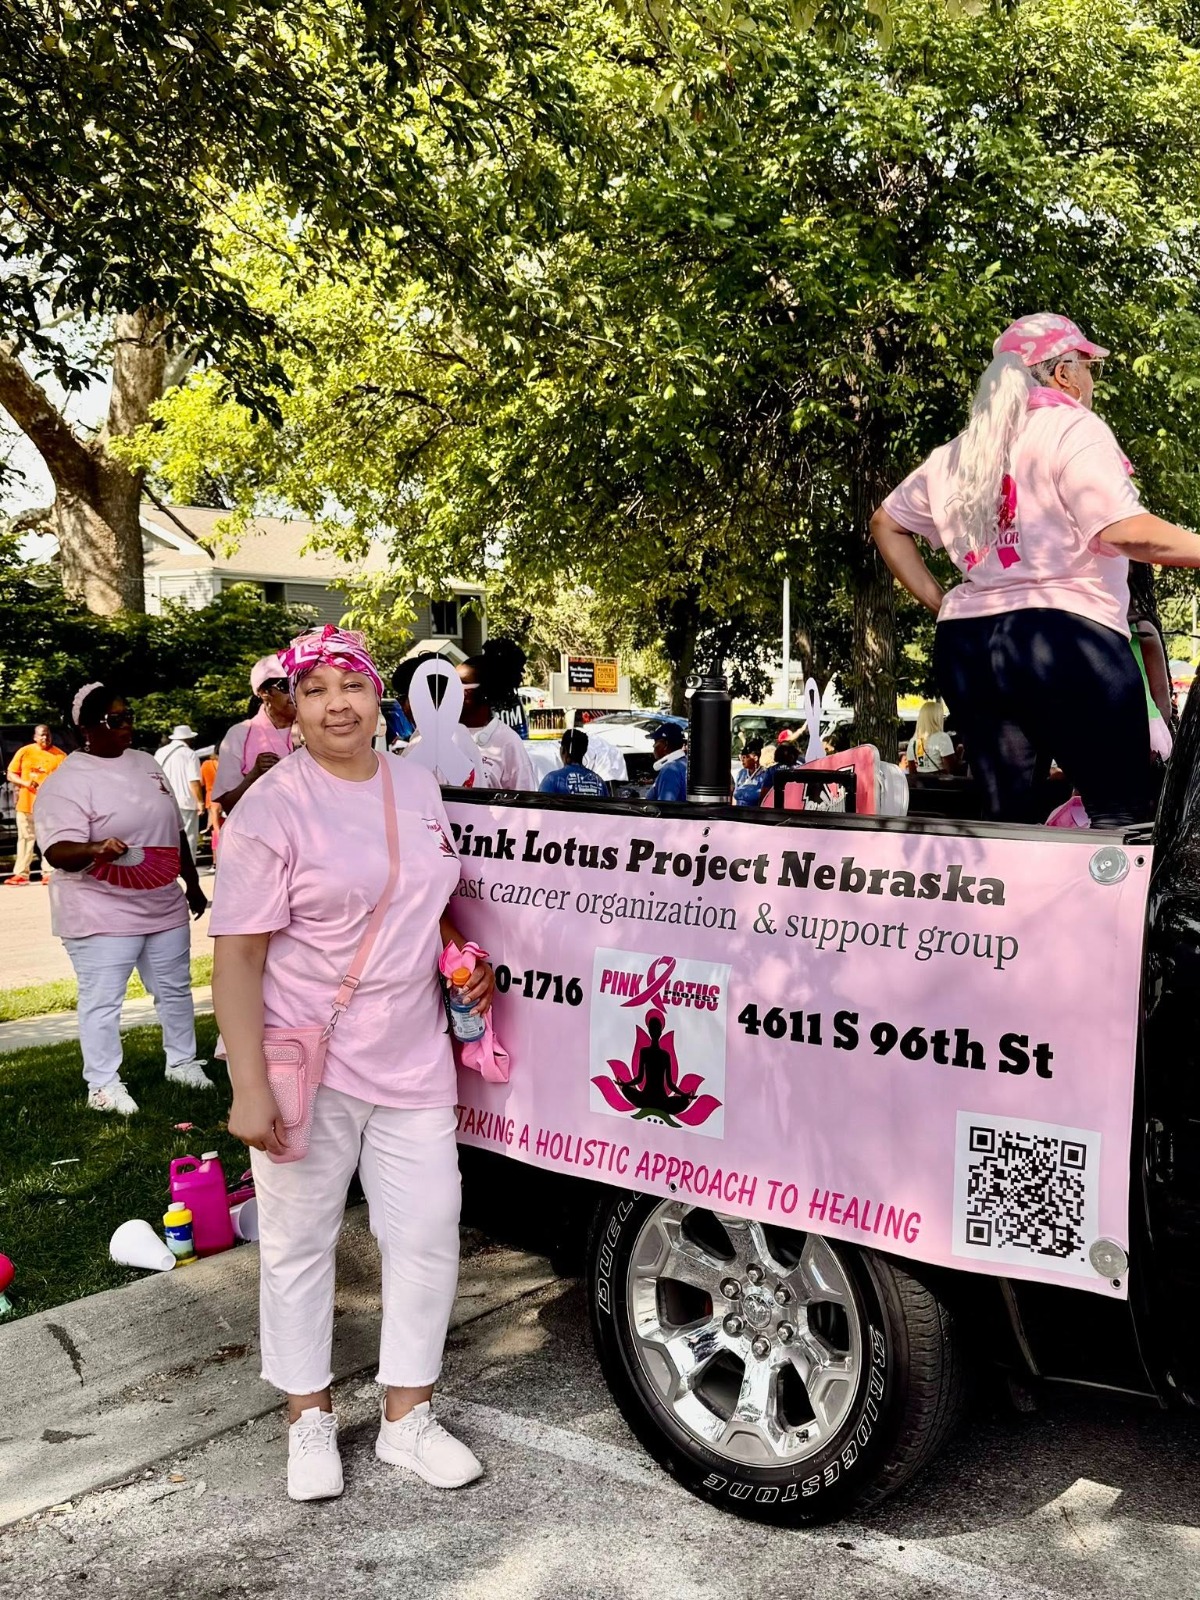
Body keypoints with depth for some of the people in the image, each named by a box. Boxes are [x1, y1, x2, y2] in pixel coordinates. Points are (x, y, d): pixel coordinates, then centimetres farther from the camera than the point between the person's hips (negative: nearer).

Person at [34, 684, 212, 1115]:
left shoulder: (147, 764, 10)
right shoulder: (67, 782, -13)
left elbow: (174, 831, 18)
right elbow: (58, 851, -23)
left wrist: (192, 883, 20)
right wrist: (96, 850, -43)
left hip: (165, 905, 7)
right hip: (103, 913, -7)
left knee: (175, 989, 16)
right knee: (102, 1001, -1)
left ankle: (182, 1063, 32)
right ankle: (103, 1084, 11)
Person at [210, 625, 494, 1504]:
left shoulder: (419, 785, 6)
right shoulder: (273, 808, -12)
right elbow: (236, 957, -15)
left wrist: (466, 962, 4)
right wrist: (250, 1090, -20)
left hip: (414, 1061, 5)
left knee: (428, 1235, 9)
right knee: (300, 1244, 9)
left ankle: (408, 1417, 27)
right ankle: (310, 1419, 29)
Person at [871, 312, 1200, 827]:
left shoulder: (955, 454, 18)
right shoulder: (1071, 428, -3)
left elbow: (885, 523, 27)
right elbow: (1126, 531, -15)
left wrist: (938, 601, 21)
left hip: (965, 644, 7)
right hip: (1064, 637, -7)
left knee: (1007, 821, 8)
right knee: (1123, 815, -3)